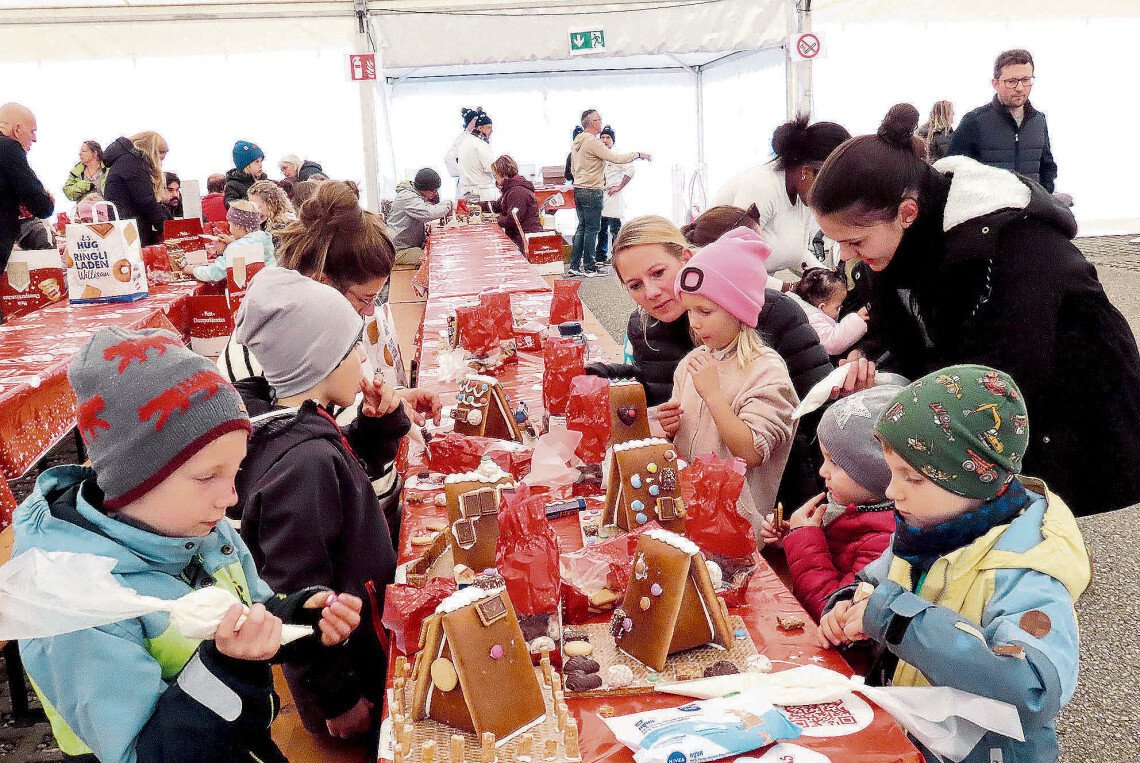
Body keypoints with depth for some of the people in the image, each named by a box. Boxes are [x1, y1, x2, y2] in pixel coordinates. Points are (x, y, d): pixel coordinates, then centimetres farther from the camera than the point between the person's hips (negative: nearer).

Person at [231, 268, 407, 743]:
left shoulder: (301, 425, -5)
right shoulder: (304, 462, -34)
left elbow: (358, 460, 16)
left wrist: (381, 421, -5)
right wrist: (338, 699, -19)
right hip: (338, 664, -9)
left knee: (369, 740, 29)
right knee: (364, 746, 17)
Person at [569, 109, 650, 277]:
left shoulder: (576, 142, 14)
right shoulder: (593, 142, -15)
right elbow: (616, 158, -19)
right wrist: (638, 154, -9)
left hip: (578, 189, 9)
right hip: (592, 191, -9)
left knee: (582, 227, 12)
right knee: (592, 229, -2)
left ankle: (574, 266, 11)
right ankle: (590, 267, 4)